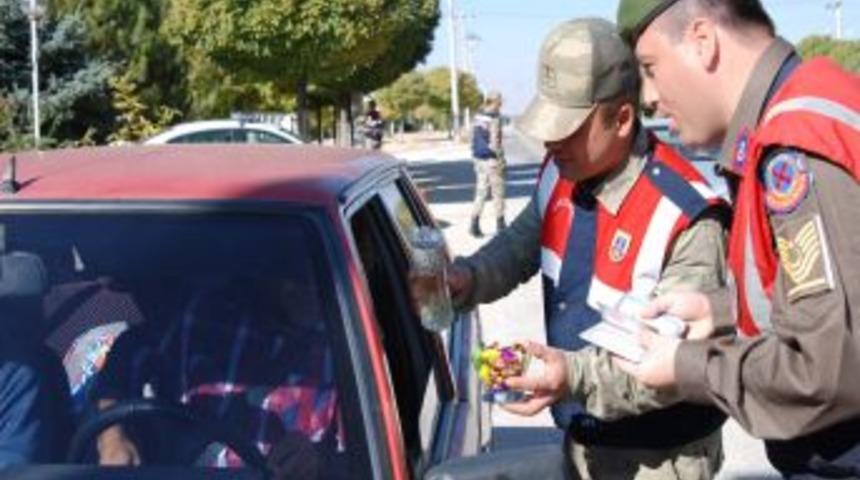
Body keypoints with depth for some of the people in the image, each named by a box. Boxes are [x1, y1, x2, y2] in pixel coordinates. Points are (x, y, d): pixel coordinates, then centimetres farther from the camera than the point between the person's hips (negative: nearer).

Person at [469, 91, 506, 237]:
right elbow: (495, 142, -17)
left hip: (479, 159, 7)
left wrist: (475, 158, 18)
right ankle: (500, 225, 11)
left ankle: (474, 225, 4)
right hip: (491, 159, -7)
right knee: (498, 193, 4)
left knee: (480, 192, 10)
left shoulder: (478, 117, 7)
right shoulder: (494, 119, -16)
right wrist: (501, 159, -9)